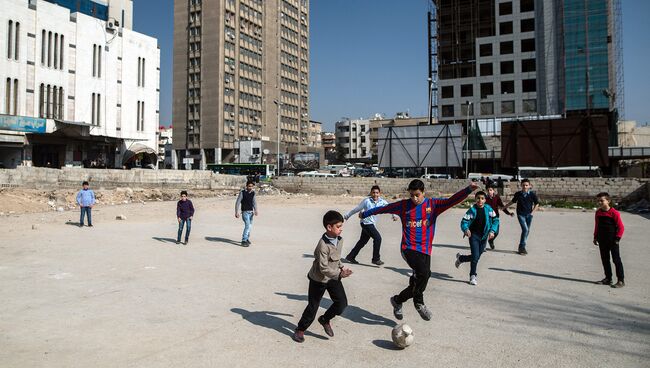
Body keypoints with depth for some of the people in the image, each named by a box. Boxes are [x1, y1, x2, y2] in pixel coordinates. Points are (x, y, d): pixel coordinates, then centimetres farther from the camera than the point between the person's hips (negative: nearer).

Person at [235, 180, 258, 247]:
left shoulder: (253, 193, 6)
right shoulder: (242, 192, -9)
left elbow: (254, 202, 4)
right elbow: (237, 202, -7)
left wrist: (255, 210, -13)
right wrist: (236, 212, -12)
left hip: (251, 212, 6)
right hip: (245, 212, -6)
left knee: (249, 226, 13)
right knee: (247, 225, -17)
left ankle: (246, 238, 32)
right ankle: (244, 241, -15)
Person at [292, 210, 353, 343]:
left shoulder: (340, 240, -4)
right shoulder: (323, 245, -29)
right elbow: (324, 268, -30)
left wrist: (341, 267, 2)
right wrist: (339, 274, -36)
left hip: (333, 277, 7)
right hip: (318, 279, -6)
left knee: (342, 303, 0)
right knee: (313, 306, 5)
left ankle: (325, 320, 26)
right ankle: (300, 330, 26)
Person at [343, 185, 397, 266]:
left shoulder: (382, 202, 0)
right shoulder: (366, 201, -11)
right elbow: (356, 209, 0)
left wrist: (394, 215, -32)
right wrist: (347, 216, 10)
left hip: (371, 224, 6)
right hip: (366, 222, -6)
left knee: (362, 241, 16)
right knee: (377, 238, -15)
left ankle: (350, 257, 29)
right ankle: (376, 259, -4)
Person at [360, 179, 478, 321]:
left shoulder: (433, 204, 3)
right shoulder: (403, 205, 4)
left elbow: (451, 201, -11)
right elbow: (384, 208, 13)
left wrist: (468, 189, -27)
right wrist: (365, 214, 22)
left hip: (425, 250, 3)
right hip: (409, 248, -3)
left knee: (419, 280, 1)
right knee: (423, 272, -22)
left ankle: (398, 300, 25)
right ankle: (419, 303, 2)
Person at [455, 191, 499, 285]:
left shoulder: (489, 209, -4)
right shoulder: (472, 210, -12)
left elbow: (495, 220, 4)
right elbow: (464, 222, -12)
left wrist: (492, 231, -10)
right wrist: (466, 229, -32)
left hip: (484, 236, 4)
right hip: (474, 235, -4)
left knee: (477, 257, 12)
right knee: (475, 256, -11)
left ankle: (460, 258, 40)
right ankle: (473, 276, 7)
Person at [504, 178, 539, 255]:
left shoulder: (532, 194, -3)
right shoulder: (518, 194, -3)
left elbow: (537, 204, 8)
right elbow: (512, 201, 14)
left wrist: (533, 212, 0)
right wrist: (504, 207, 18)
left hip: (529, 215, 2)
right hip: (520, 214, -2)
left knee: (527, 231, 7)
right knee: (525, 229, -17)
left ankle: (522, 247, 20)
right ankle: (522, 247, -9)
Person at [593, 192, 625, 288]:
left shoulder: (614, 213, -14)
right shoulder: (598, 212, 6)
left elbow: (621, 227, -11)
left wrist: (617, 238, -14)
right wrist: (595, 237, 14)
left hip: (612, 240, -7)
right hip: (602, 240, 7)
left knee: (616, 260, -2)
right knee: (604, 259, 13)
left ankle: (621, 280, 5)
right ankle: (608, 278, 24)